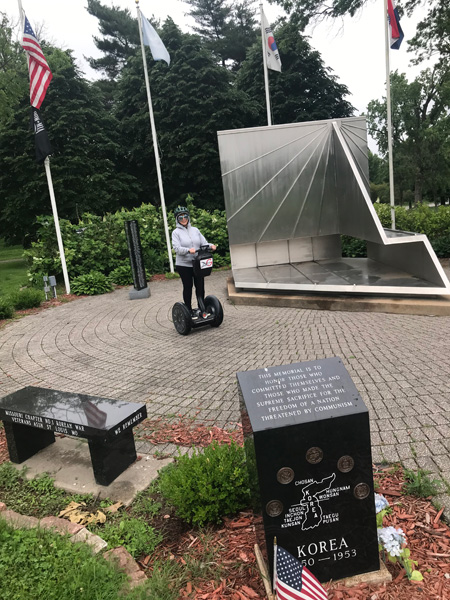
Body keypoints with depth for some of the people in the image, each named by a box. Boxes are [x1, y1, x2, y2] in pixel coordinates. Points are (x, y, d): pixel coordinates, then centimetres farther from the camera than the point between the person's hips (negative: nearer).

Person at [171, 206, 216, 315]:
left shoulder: (195, 230, 11)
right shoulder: (176, 232, -1)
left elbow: (204, 243, 8)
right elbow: (177, 248, -14)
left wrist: (211, 245, -15)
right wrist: (188, 250, -31)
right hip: (184, 265, -3)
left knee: (200, 286, 8)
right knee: (188, 287, 5)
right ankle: (189, 309, 18)